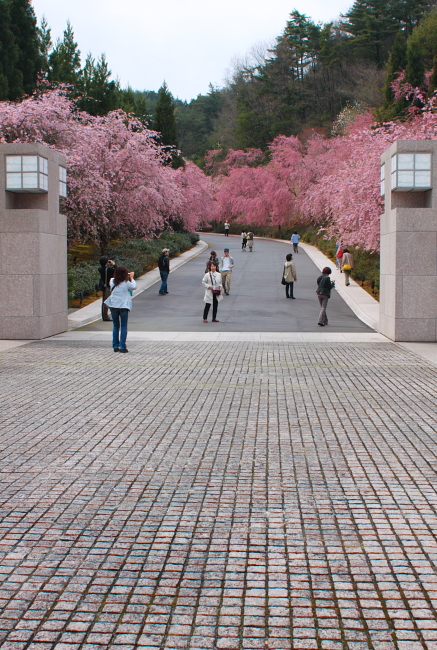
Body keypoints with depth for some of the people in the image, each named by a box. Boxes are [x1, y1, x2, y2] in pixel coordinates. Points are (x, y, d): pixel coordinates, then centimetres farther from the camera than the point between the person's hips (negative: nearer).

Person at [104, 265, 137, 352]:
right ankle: (122, 346, -1)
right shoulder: (126, 283, -11)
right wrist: (131, 278, 18)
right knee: (124, 326, 3)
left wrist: (129, 278, 17)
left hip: (113, 306, 4)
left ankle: (115, 346, 14)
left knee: (115, 326, 13)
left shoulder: (112, 281, -1)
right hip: (124, 306, -4)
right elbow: (134, 287, 5)